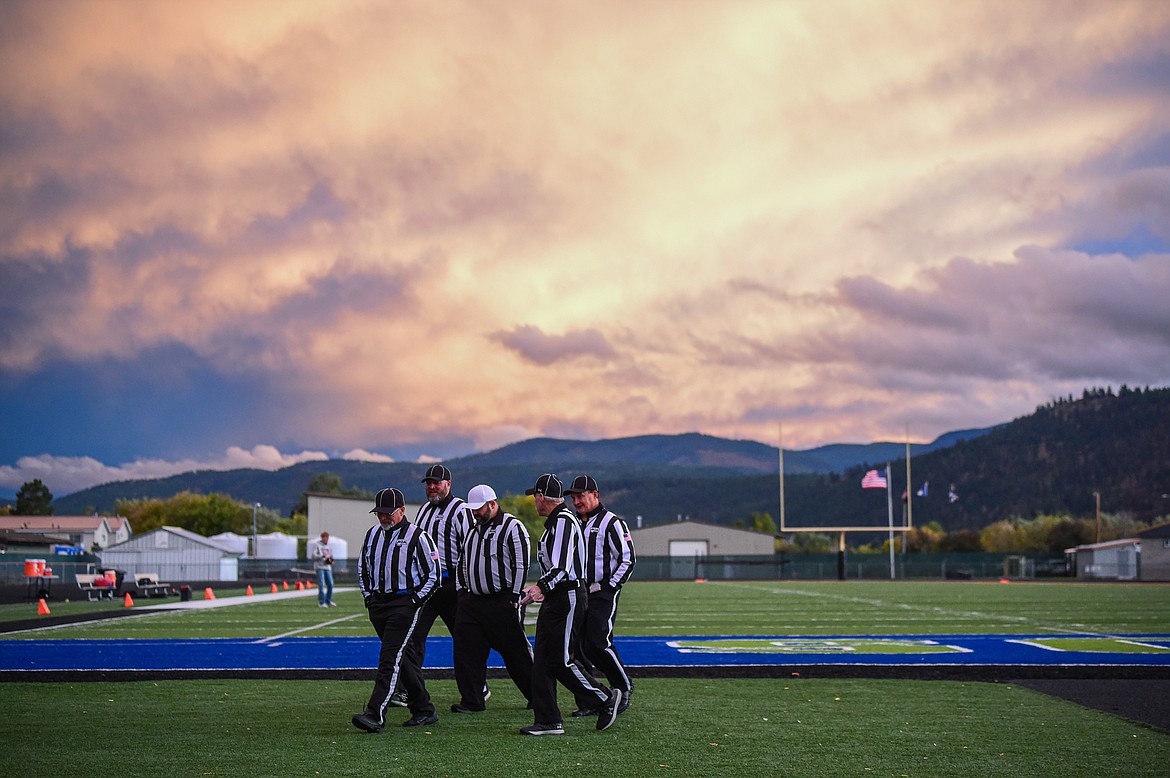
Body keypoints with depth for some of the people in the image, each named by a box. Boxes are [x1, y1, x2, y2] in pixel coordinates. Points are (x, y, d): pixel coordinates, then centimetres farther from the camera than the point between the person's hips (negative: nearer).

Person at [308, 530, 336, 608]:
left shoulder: (329, 546, 16)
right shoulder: (316, 545, -1)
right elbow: (313, 556, -8)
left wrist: (330, 560, 2)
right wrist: (322, 556, -20)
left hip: (327, 567, 6)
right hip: (319, 567, -5)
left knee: (330, 584, 1)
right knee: (321, 585, -10)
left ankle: (329, 601, 15)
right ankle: (321, 602, -4)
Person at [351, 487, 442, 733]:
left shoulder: (418, 537, -7)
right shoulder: (372, 534, 12)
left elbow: (433, 574, -5)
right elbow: (363, 568, 24)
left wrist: (414, 601, -10)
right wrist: (368, 597, 13)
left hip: (405, 604, -7)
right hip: (378, 604, 7)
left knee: (390, 657, -15)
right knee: (403, 657, 12)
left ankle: (375, 715, -20)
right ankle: (424, 710, 21)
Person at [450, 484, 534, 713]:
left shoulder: (513, 527, -8)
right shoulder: (474, 530, 17)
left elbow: (521, 565, -12)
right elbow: (464, 563, 24)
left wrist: (514, 598, -15)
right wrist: (461, 591, 13)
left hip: (502, 602, -7)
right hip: (472, 600, 7)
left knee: (516, 652, 0)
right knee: (466, 651, 1)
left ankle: (539, 697, 14)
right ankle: (471, 701, 8)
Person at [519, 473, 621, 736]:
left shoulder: (564, 520, -15)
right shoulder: (554, 521, 17)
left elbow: (562, 567, -25)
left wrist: (541, 587, -35)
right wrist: (542, 589, 30)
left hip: (567, 599, -10)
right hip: (555, 599, 10)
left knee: (562, 660, -7)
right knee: (542, 660, 6)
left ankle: (605, 699, 10)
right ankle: (548, 721, 9)